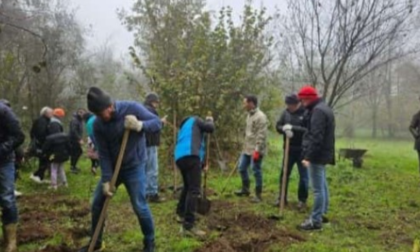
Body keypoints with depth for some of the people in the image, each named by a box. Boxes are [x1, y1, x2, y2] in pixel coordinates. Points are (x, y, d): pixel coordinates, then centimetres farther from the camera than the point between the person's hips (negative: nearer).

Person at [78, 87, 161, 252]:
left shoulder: (132, 108, -18)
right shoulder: (98, 124, -11)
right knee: (97, 204, 8)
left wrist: (139, 125, -35)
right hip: (112, 167, 4)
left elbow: (157, 123, -15)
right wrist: (106, 180, -16)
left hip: (134, 167, -4)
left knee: (140, 206, -7)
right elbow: (103, 154, -10)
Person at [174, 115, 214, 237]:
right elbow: (210, 128, 5)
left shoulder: (184, 127, 39)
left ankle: (181, 212, 42)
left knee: (188, 186, 30)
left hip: (180, 157, 9)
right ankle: (188, 225, -24)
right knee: (194, 190, -15)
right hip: (190, 156, -9)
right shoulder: (195, 120, 18)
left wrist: (202, 164, 41)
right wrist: (210, 120, 28)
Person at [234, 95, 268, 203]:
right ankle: (245, 189, 33)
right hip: (247, 149, 10)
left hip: (255, 150, -9)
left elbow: (261, 136, -22)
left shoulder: (260, 117, -18)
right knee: (242, 168, 15)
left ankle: (258, 195, 11)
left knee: (256, 171, -1)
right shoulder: (250, 115, 12)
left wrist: (257, 150, -23)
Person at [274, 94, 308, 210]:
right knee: (284, 174, 11)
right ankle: (282, 198, 24)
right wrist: (285, 129, -17)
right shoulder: (286, 112, 4)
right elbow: (278, 126, 5)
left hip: (302, 150, -5)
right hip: (289, 149, 5)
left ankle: (302, 200, 18)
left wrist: (292, 128, -26)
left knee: (303, 176, 6)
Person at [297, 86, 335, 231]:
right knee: (322, 186, 18)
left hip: (317, 155, -11)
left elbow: (315, 137, -24)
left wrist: (308, 156, -25)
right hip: (323, 154, 11)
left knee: (318, 188, -7)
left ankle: (316, 221, -4)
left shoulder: (318, 111, -17)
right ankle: (322, 214, 28)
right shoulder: (323, 108, 17)